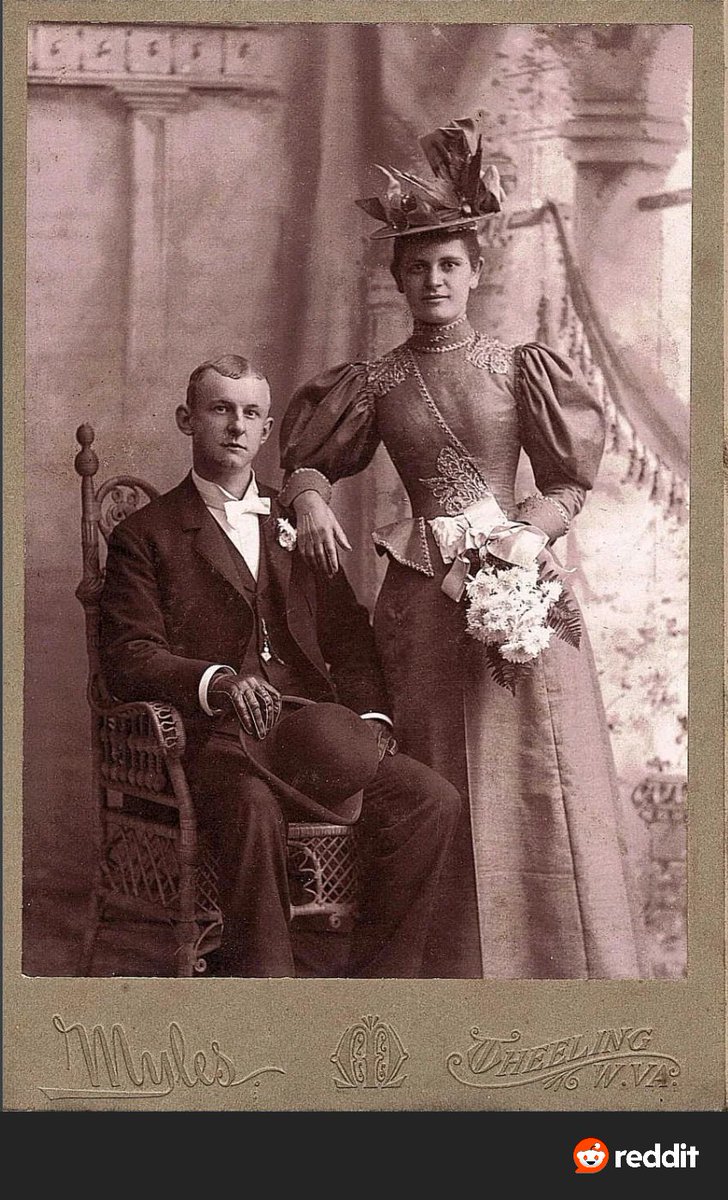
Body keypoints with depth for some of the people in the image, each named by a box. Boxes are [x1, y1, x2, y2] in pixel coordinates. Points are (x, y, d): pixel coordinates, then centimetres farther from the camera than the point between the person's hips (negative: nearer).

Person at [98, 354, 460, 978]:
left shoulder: (297, 522, 23)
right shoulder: (146, 535, 10)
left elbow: (349, 636, 19)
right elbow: (129, 657, -3)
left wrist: (371, 717, 0)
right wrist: (218, 681, -22)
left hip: (317, 726, 5)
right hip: (217, 738, -4)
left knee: (434, 798, -20)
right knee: (254, 810, -38)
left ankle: (381, 979, -9)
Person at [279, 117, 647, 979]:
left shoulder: (520, 370, 5)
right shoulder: (377, 384, 8)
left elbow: (570, 482, 5)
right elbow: (306, 459, 17)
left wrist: (525, 538, -12)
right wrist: (310, 501, -5)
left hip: (521, 585, -1)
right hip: (425, 602, 1)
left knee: (538, 789, 0)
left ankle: (560, 964, 12)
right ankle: (454, 971, 13)